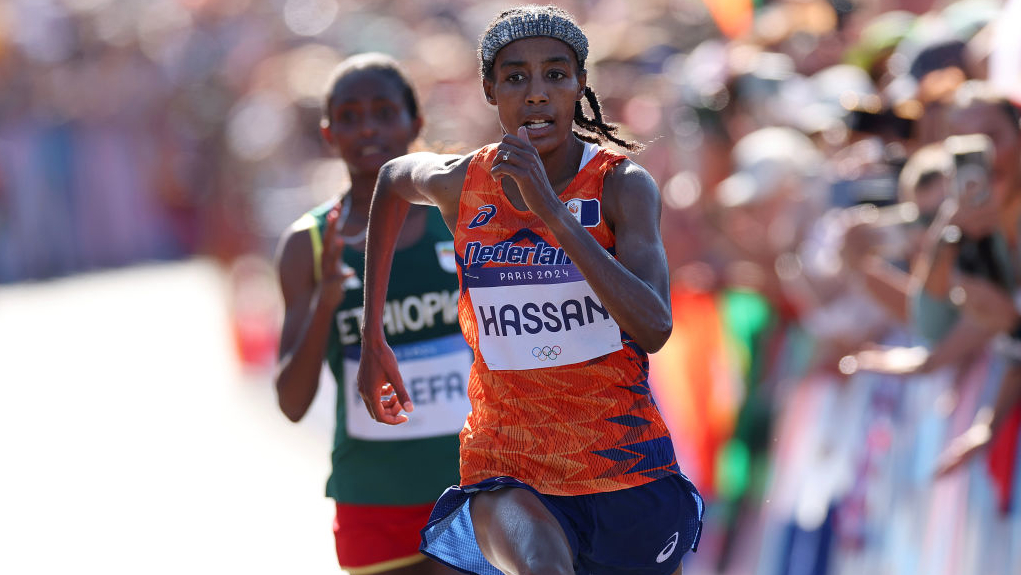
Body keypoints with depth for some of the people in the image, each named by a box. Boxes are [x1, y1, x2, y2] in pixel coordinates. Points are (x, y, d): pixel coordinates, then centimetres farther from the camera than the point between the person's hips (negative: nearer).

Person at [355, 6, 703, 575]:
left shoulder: (622, 185, -9)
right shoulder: (462, 185, -1)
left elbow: (653, 328, -23)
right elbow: (393, 178, 24)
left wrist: (551, 210, -29)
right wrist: (372, 340, 25)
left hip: (624, 468, 0)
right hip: (509, 477, 0)